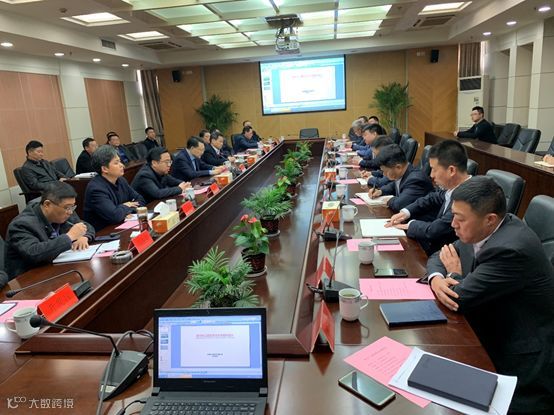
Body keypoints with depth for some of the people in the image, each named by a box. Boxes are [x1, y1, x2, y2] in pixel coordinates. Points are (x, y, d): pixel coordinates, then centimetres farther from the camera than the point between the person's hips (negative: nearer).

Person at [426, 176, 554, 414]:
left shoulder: (511, 250, -29)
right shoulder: (480, 231, -3)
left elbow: (459, 298, -27)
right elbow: (440, 256, 7)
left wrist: (454, 275, -5)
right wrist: (436, 279, -15)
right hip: (495, 338, 8)